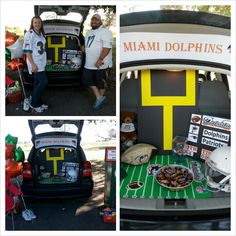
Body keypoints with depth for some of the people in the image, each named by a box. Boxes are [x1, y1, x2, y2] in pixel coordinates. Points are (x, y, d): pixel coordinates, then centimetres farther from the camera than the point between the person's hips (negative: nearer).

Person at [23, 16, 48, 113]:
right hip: (35, 63, -8)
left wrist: (44, 60, 18)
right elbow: (27, 50, -17)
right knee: (44, 81, -12)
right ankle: (34, 104, -2)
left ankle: (38, 103, 20)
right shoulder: (29, 34, -12)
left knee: (38, 83, 12)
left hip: (41, 63, 8)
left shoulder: (41, 34, 13)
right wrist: (33, 64, -22)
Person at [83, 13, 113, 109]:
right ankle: (99, 97, 17)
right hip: (89, 64, 8)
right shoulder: (89, 32, 16)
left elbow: (107, 47, -23)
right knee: (87, 80, 8)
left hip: (101, 64, -8)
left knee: (101, 82, 4)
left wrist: (100, 60, -30)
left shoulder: (105, 32, -12)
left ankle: (100, 97, 23)